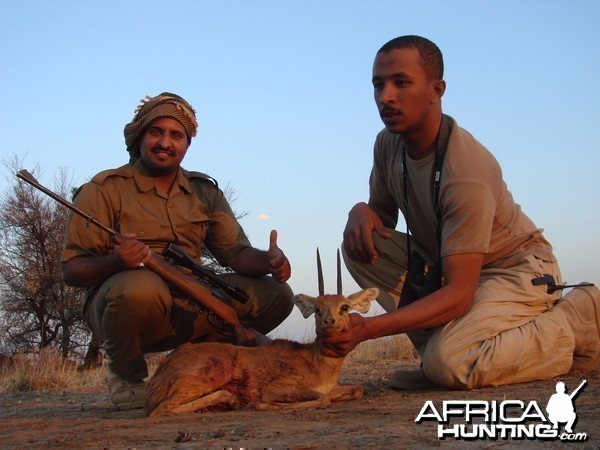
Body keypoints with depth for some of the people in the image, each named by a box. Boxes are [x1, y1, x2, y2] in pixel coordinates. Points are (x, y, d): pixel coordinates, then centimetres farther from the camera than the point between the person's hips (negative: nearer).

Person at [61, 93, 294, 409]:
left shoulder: (204, 192, 13)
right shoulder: (105, 190, -3)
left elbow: (236, 253, 9)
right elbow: (71, 270, -7)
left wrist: (268, 261, -15)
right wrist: (114, 262, -30)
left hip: (188, 309, 5)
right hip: (118, 303, -5)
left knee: (275, 295, -8)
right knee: (141, 287, -39)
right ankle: (126, 374, -8)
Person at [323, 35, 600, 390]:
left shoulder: (467, 172, -31)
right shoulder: (389, 143, -7)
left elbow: (459, 294, -34)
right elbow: (383, 210, 10)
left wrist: (368, 328, -45)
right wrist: (362, 212, -17)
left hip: (517, 268, -7)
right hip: (448, 266, 7)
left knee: (448, 363, -32)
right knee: (358, 245, -11)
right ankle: (437, 344, -6)